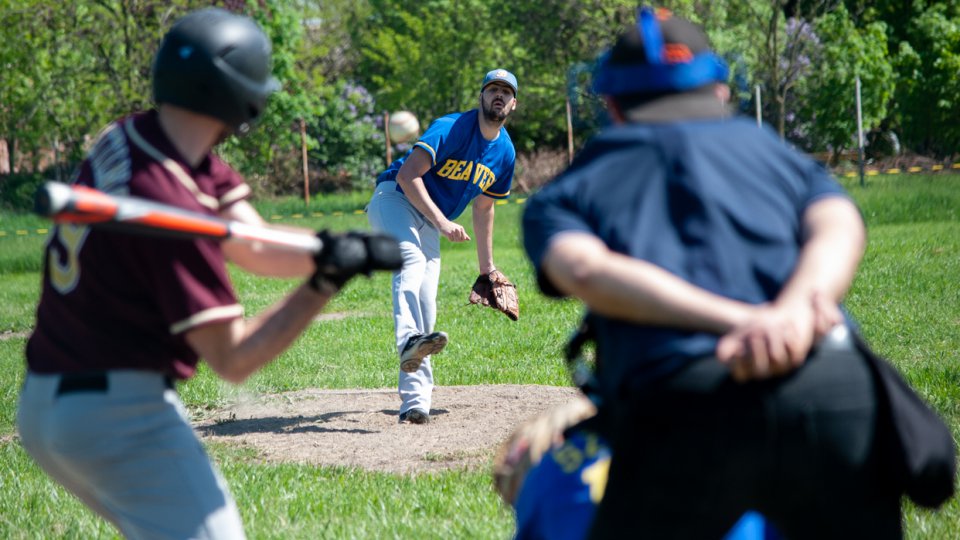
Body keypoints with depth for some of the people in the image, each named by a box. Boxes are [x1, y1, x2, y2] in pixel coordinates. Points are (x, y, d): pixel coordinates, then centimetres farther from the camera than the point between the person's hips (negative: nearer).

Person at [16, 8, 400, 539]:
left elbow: (256, 248, 1)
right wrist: (326, 281, -23)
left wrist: (337, 251, -16)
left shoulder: (123, 140, 3)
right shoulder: (172, 203, -23)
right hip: (122, 414, -10)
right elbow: (232, 360, -19)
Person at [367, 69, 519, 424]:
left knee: (426, 310, -4)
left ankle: (415, 402, -3)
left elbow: (483, 207, 19)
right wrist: (441, 222, -32)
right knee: (411, 260, -37)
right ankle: (410, 342, -61)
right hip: (395, 199, -6)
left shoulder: (505, 153, 6)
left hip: (432, 224, 7)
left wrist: (486, 267, 22)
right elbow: (408, 174, -24)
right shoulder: (452, 128, -17)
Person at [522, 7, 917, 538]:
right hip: (832, 387, 2)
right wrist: (793, 314, -10)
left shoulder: (564, 194, 25)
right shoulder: (775, 150, 30)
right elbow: (839, 229, 8)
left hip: (679, 411, -1)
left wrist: (743, 321, -6)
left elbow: (587, 271, 2)